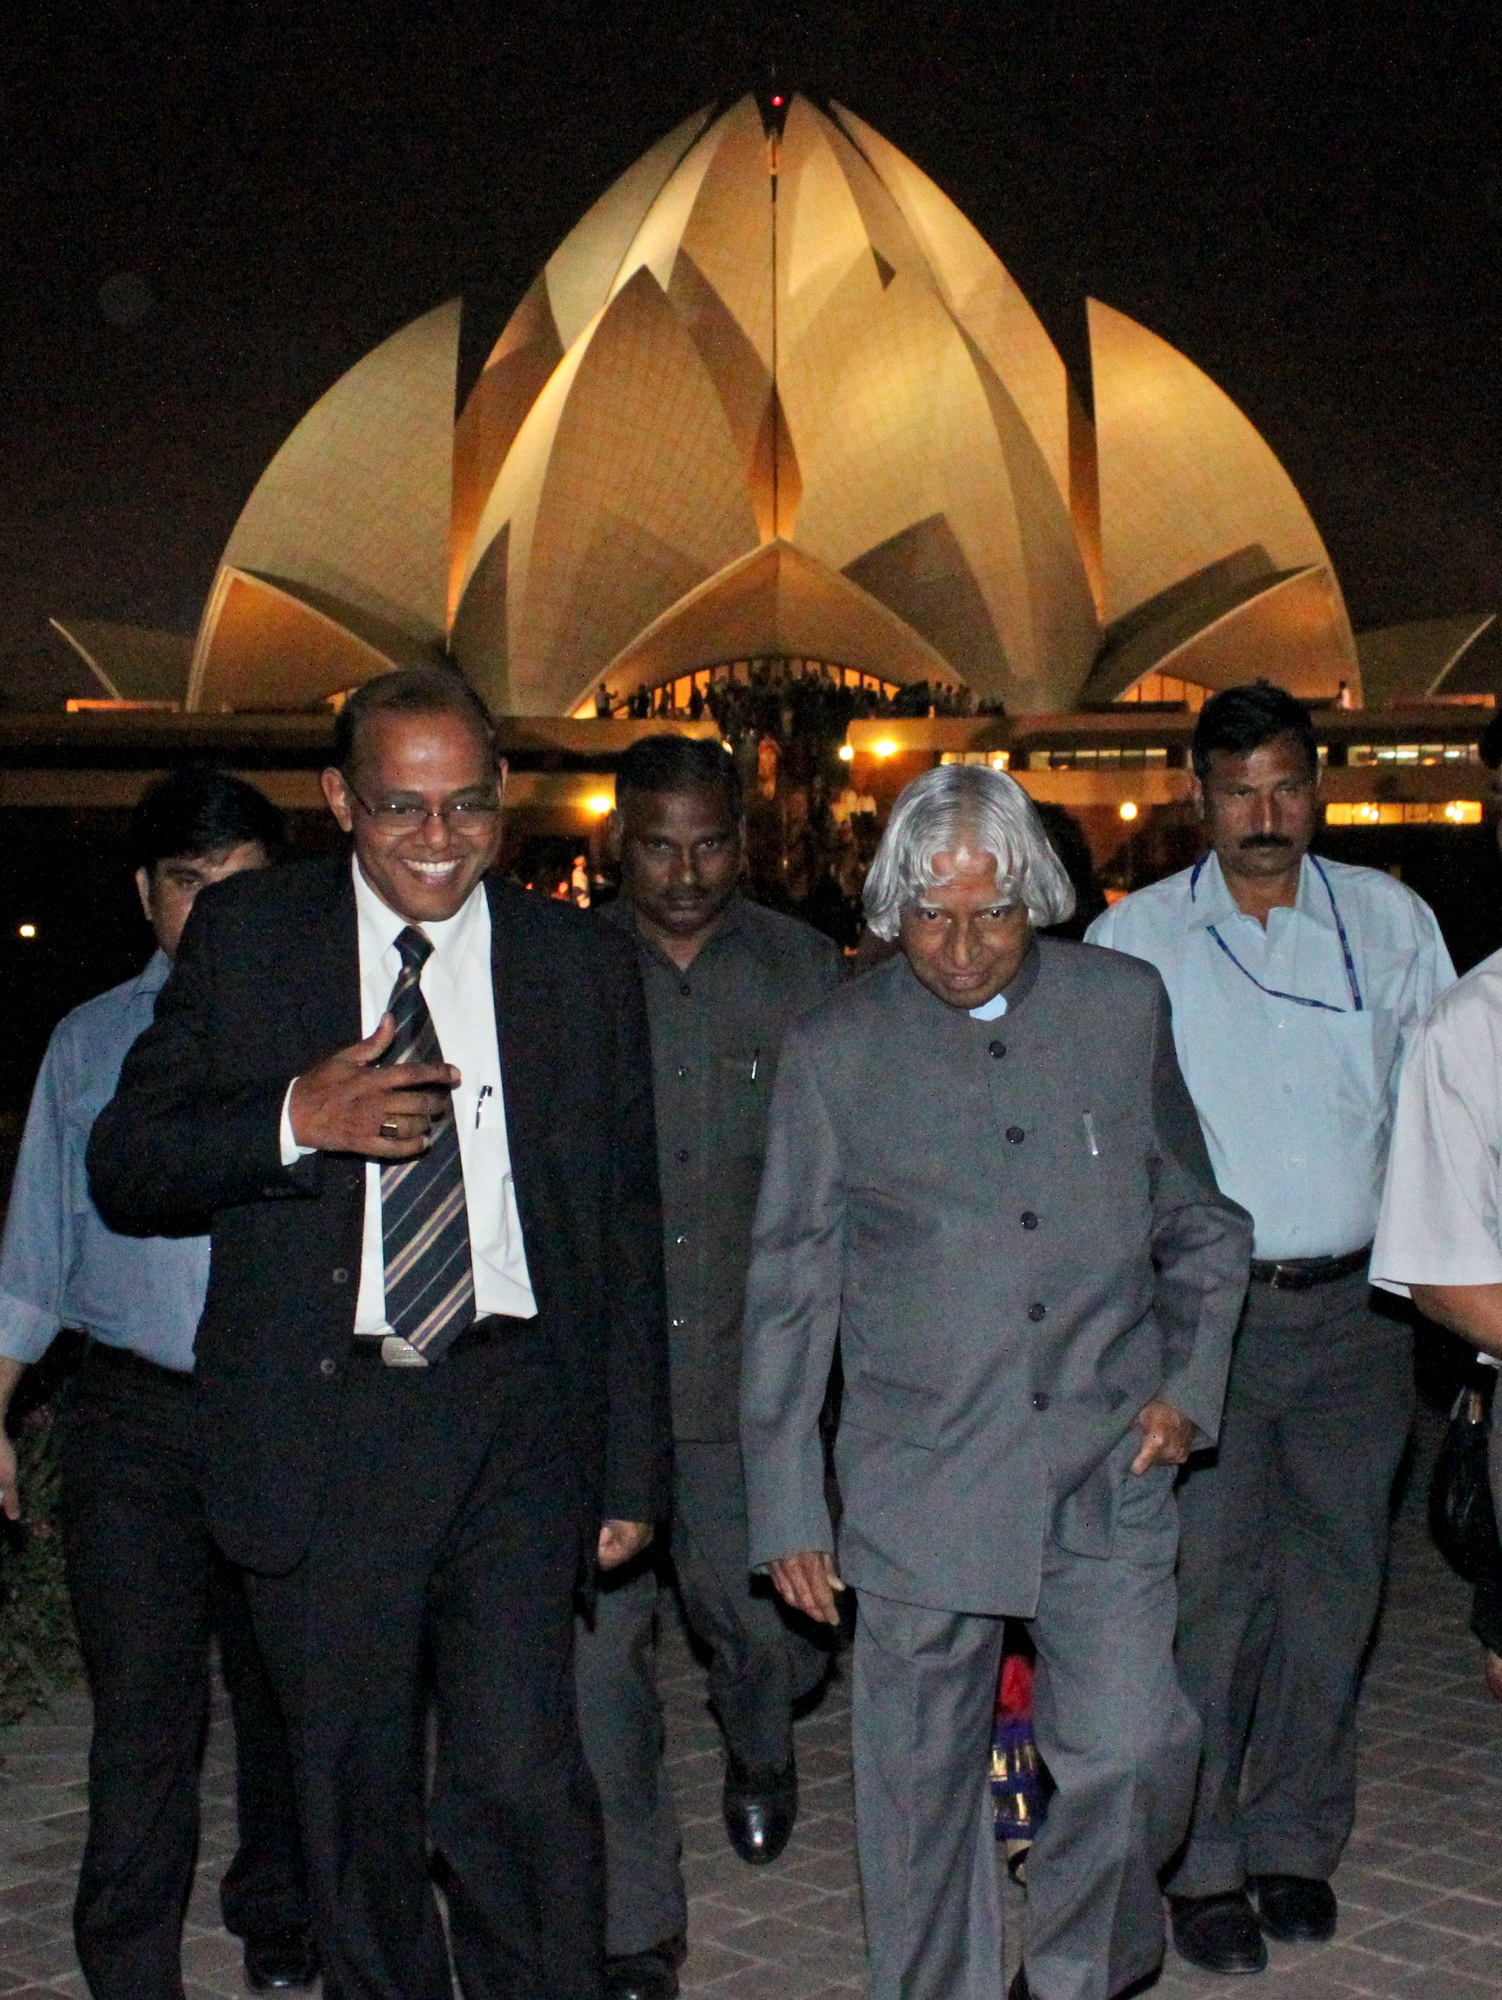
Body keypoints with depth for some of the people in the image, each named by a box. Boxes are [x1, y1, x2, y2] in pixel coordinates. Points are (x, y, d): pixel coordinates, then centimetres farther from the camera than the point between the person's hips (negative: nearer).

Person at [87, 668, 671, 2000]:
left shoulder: (583, 963, 6)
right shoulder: (245, 937, 4)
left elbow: (630, 1230, 10)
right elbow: (122, 1167, 1)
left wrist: (633, 1469, 7)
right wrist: (297, 1122, -18)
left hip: (515, 1410, 0)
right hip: (322, 1427, 1)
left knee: (520, 1776, -10)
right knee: (355, 1792, 10)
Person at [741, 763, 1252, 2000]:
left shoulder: (1124, 1007, 4)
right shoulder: (833, 1051, 0)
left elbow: (1199, 1217, 16)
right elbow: (791, 1289, 4)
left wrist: (1190, 1381, 3)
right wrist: (788, 1506, 3)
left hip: (1108, 1469, 1)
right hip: (920, 1481, -1)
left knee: (1133, 1749, -5)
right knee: (921, 1783, 7)